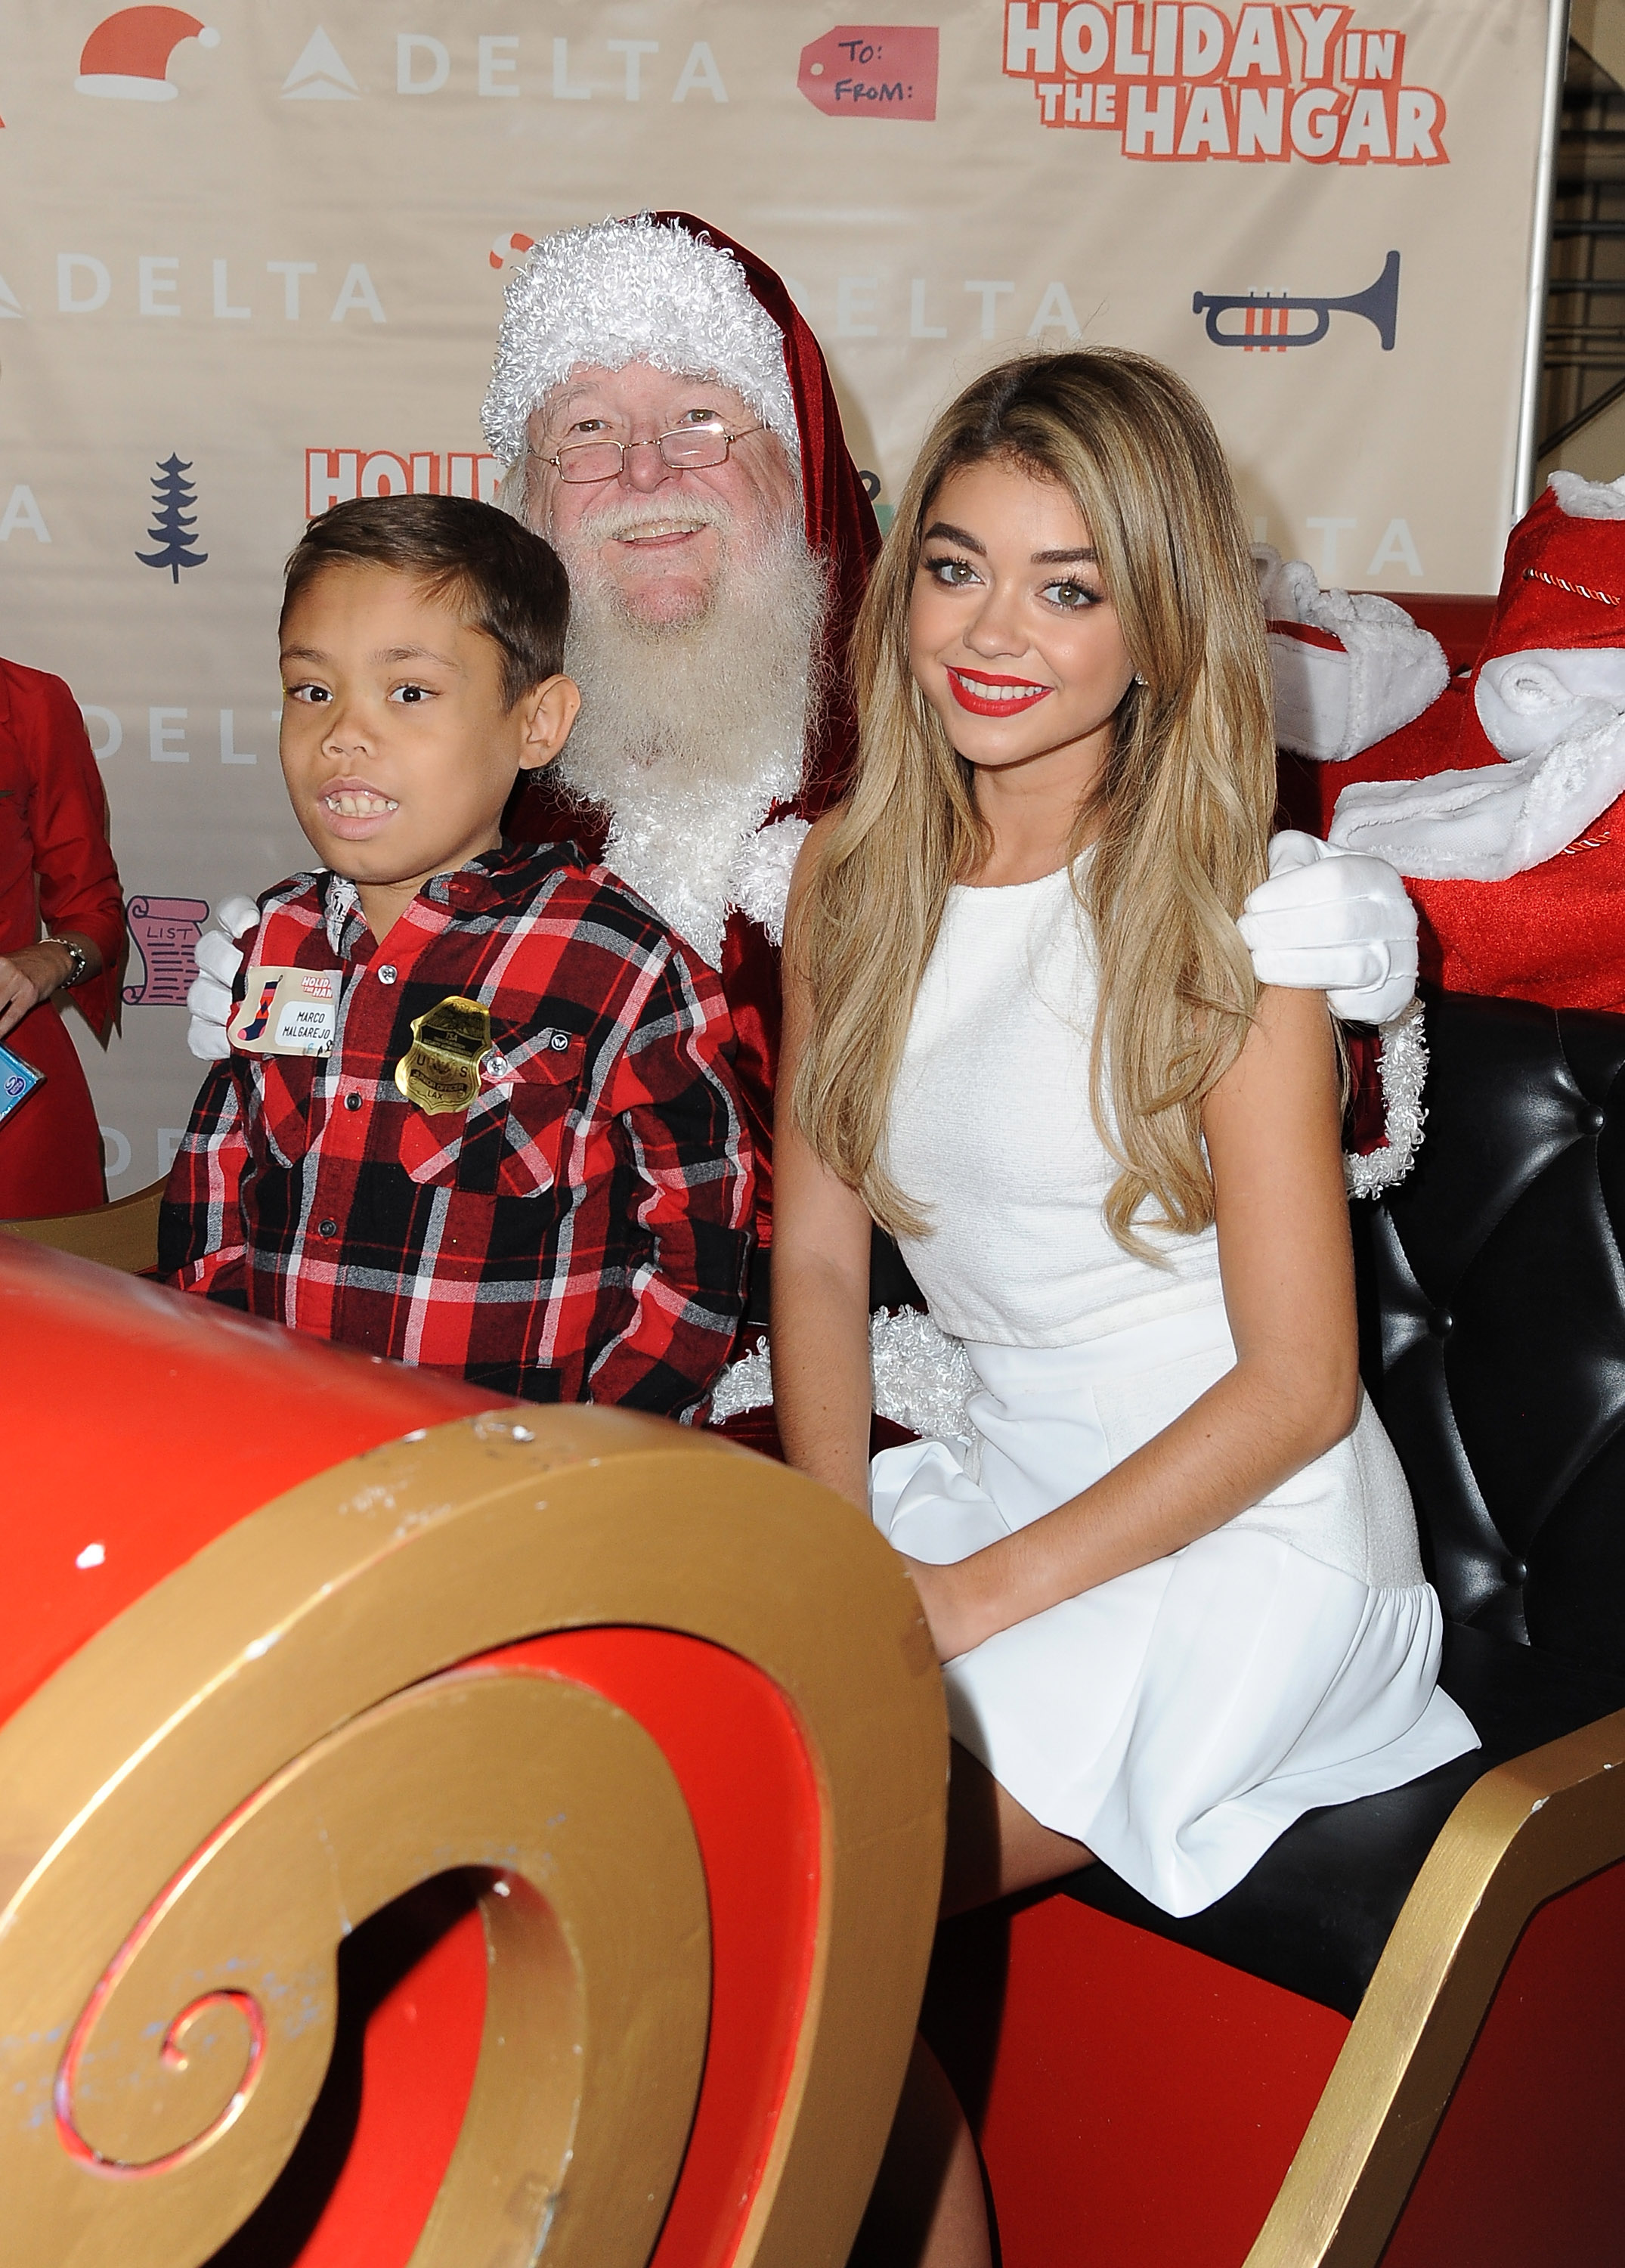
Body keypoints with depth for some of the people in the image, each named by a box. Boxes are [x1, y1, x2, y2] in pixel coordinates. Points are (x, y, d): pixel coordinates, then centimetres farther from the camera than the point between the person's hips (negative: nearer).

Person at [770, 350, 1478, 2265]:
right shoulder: (848, 876, 3)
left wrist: (976, 1597, -16)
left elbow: (1297, 1385, -14)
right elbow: (817, 1249, 7)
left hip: (1229, 1529, -6)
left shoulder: (1223, 921, -14)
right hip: (983, 1464, 6)